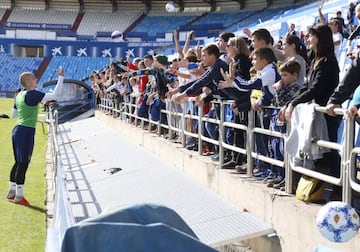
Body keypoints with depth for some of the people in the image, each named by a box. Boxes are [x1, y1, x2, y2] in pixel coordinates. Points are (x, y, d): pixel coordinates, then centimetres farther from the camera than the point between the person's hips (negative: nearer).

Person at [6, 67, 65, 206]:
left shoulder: (19, 95, 11)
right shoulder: (32, 94, -15)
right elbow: (55, 95, -19)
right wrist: (61, 77, -11)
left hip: (17, 130, 9)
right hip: (27, 132, -9)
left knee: (18, 163, 17)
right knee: (23, 164, -4)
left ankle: (11, 192, 25)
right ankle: (19, 196, 1)